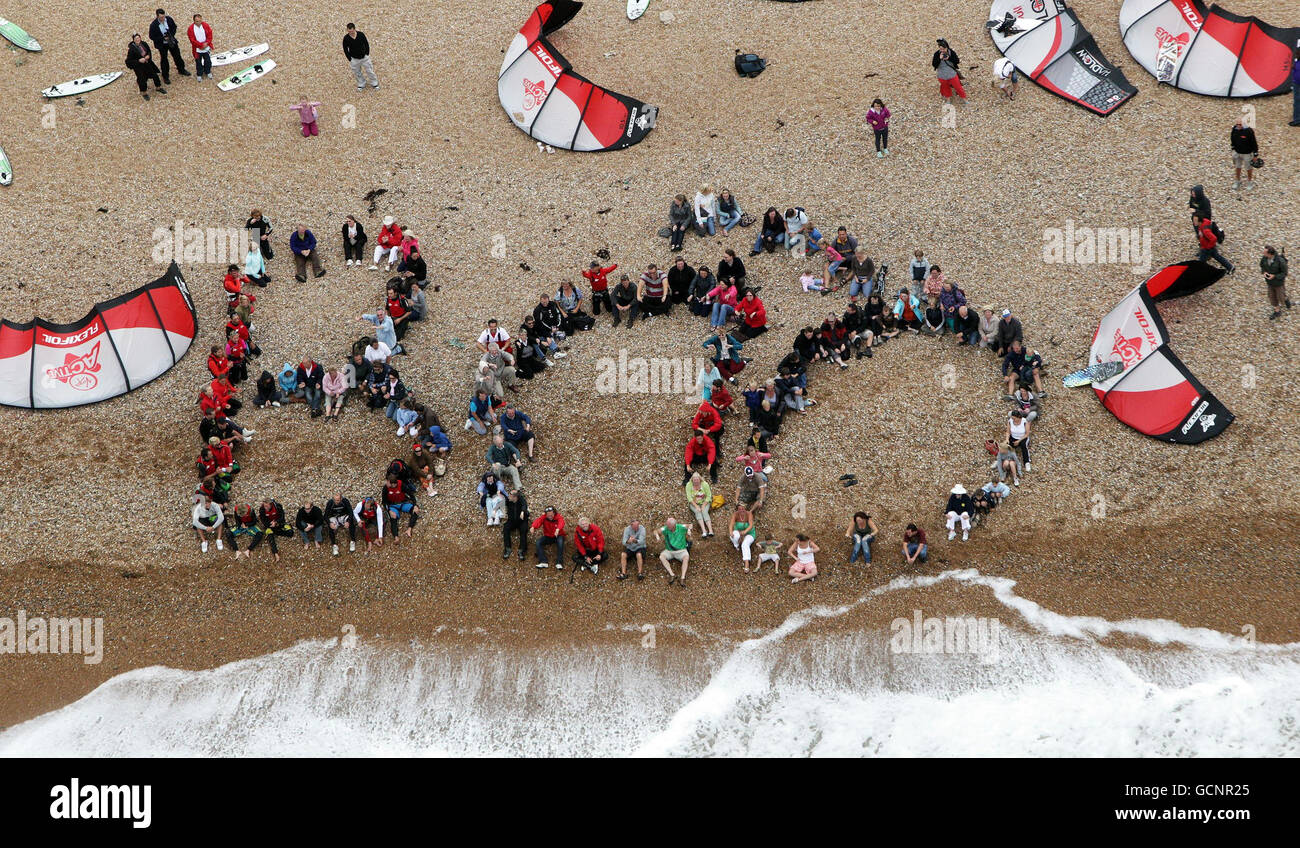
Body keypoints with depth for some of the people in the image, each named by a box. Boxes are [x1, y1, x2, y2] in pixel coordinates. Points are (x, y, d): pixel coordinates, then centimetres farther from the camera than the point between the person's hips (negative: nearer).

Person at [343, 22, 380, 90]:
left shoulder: (361, 34, -17)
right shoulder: (346, 38, -18)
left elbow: (366, 44, -2)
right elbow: (345, 49, -6)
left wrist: (367, 54, -3)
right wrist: (350, 59, -6)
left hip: (364, 57, 0)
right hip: (354, 59, 0)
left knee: (369, 70, 11)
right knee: (357, 73, 14)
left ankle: (374, 83, 32)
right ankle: (361, 84, 38)